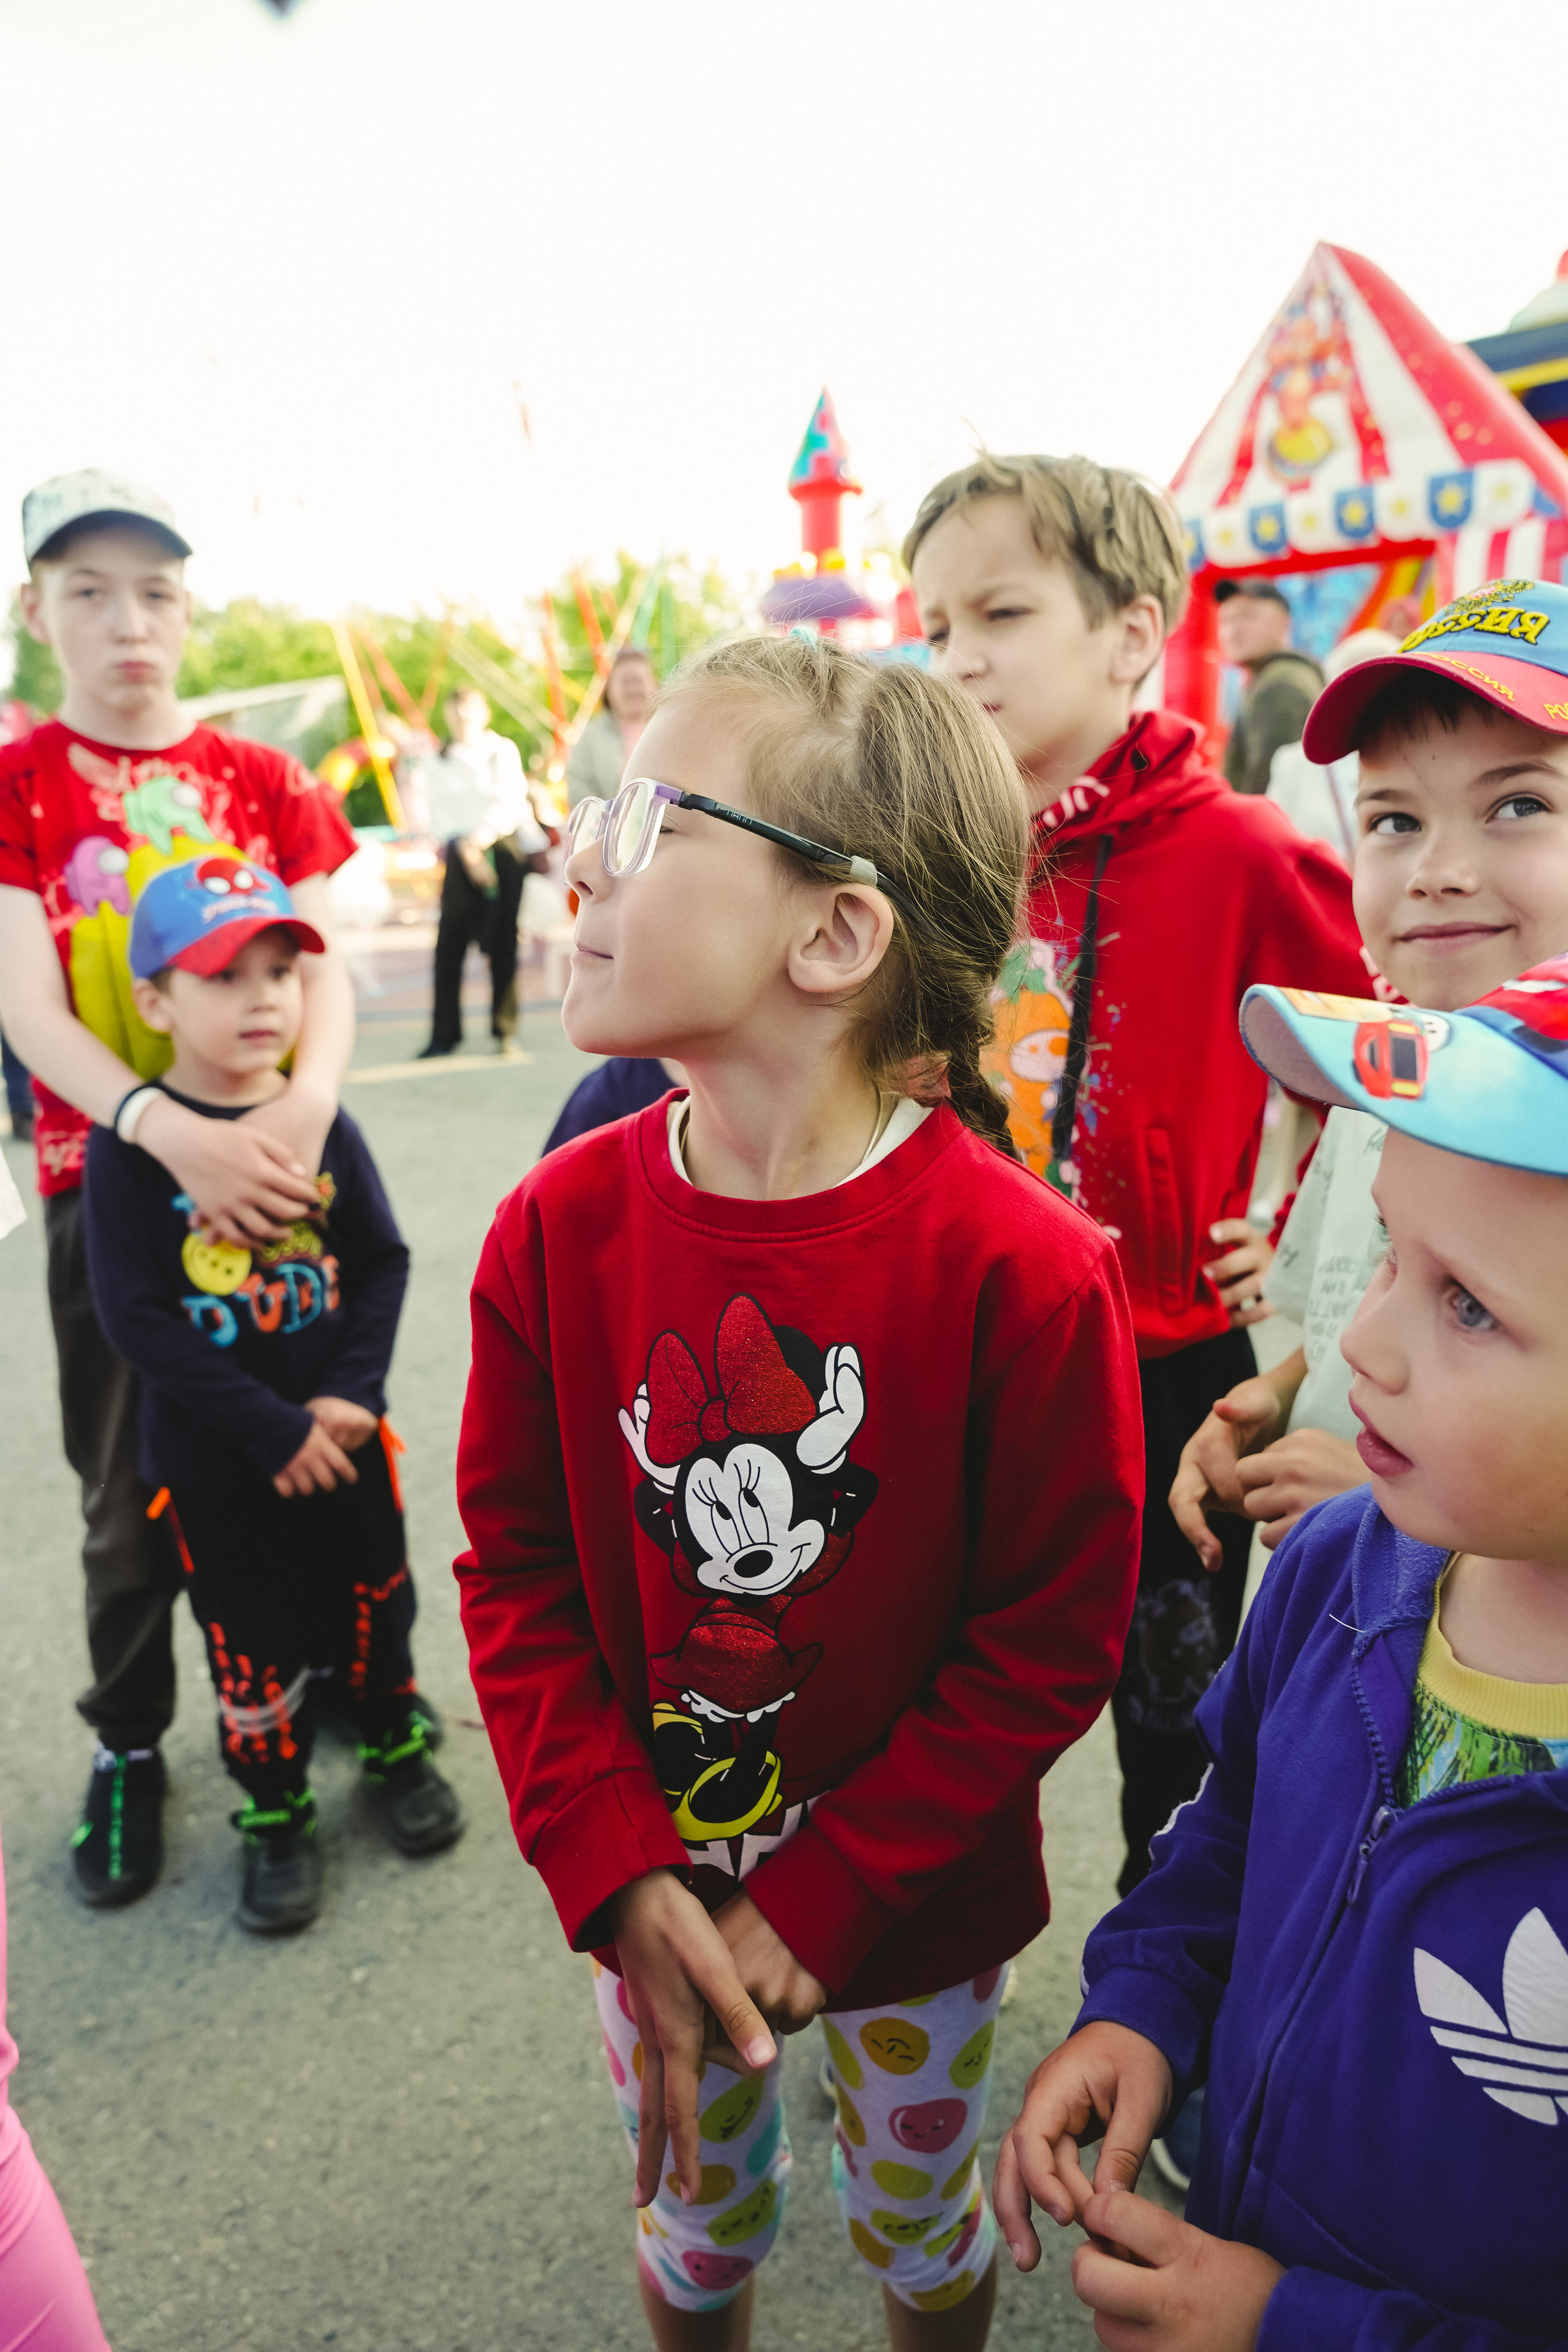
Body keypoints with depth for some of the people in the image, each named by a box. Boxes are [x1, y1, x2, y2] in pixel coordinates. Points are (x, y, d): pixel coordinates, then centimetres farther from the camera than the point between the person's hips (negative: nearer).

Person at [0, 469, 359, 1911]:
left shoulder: (264, 780, 4)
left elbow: (323, 970, -2)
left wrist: (304, 1105, -23)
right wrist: (173, 1132, -27)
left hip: (272, 1161, 1)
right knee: (132, 1484, 9)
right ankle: (128, 1745, 30)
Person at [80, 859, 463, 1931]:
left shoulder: (321, 1123, -4)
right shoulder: (128, 1144, -15)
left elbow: (383, 1259, 0)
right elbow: (135, 1316, -17)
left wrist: (351, 1392, -14)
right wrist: (272, 1428, -20)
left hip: (343, 1432, 3)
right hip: (215, 1460, -3)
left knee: (373, 1602, 19)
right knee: (253, 1640, 12)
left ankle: (396, 1747, 44)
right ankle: (275, 1814, 35)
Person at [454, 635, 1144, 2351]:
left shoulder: (1024, 1271, -25)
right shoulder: (559, 1226, -14)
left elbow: (1051, 1640, -17)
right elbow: (518, 1570, -6)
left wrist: (820, 1904, -15)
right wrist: (620, 1876, -13)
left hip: (911, 1907, -2)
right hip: (656, 1888, 3)